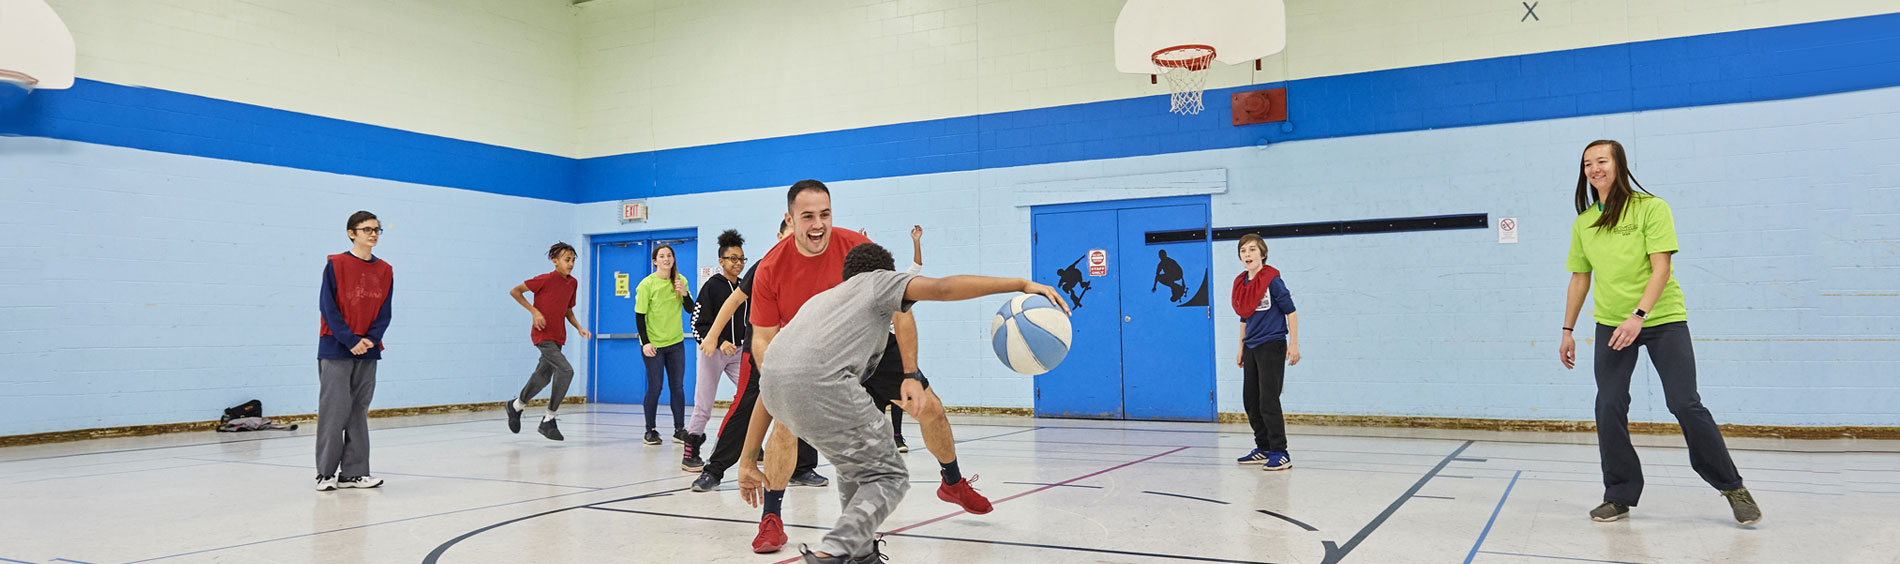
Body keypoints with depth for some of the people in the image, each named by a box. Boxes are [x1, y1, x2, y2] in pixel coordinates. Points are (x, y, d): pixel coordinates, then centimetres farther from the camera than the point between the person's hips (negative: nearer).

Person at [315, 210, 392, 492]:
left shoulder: (384, 271, 8)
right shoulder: (336, 264, -4)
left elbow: (384, 311, 7)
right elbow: (327, 307, -8)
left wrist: (371, 338, -10)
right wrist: (351, 340, -15)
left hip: (368, 352, 4)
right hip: (336, 349, -4)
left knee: (359, 411, 7)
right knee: (334, 410, -4)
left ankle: (353, 472, 14)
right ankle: (326, 472, 7)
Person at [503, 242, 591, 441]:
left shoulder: (572, 283, 7)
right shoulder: (545, 280, -13)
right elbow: (515, 291, -7)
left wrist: (579, 328, 1)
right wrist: (534, 311, -16)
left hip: (558, 337, 8)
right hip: (543, 335, -8)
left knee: (543, 377, 16)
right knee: (566, 370, -22)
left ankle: (516, 406, 41)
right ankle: (549, 419, -12)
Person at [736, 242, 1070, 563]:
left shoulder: (819, 300, 38)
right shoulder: (876, 280, 23)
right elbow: (940, 288, 2)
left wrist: (749, 462, 33)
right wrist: (1023, 285, 4)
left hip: (773, 384, 7)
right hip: (819, 381, -7)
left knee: (856, 462, 28)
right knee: (888, 477, 5)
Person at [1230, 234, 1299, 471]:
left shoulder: (1272, 280, -11)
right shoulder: (1241, 283, 9)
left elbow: (1291, 311, -10)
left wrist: (1293, 344, -13)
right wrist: (1241, 349, 19)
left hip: (1271, 346, -8)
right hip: (1251, 348, 8)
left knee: (1268, 401, -8)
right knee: (1250, 400, 12)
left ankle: (1280, 453, 0)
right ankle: (1263, 449, 23)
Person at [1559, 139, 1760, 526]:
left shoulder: (1651, 208, -7)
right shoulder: (1583, 223, 7)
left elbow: (1661, 268, -14)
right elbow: (1580, 279, 14)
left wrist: (1639, 315, -26)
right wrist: (1568, 331, 11)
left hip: (1663, 320, -4)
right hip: (1611, 325, 4)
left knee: (1685, 404, -5)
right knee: (1608, 408, -4)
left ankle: (1731, 486, 14)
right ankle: (1619, 496, 7)